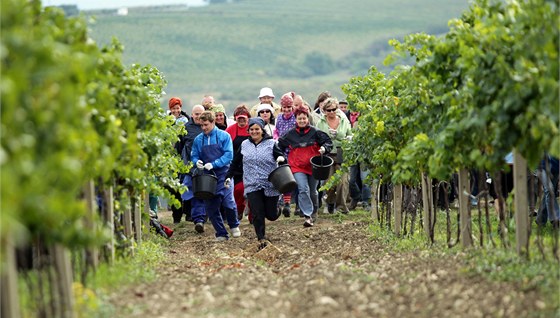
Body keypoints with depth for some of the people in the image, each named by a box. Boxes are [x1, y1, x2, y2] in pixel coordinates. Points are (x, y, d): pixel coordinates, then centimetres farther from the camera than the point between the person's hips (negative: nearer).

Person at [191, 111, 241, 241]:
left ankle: (234, 225, 13)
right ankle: (221, 234, 13)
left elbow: (229, 155, -8)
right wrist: (197, 162, -11)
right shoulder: (198, 140, 8)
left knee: (228, 203, -15)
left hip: (223, 175, -4)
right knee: (211, 207, 1)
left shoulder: (224, 136, -2)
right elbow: (194, 156, 13)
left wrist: (213, 164, -18)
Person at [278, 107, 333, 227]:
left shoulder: (315, 132, -2)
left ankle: (314, 212, 39)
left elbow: (328, 141, 1)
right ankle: (308, 216, -20)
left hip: (313, 166, 1)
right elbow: (280, 145, 12)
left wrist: (324, 148, -18)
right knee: (303, 190, -19)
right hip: (298, 167, -1)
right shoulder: (290, 134, 1)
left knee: (312, 191, 14)